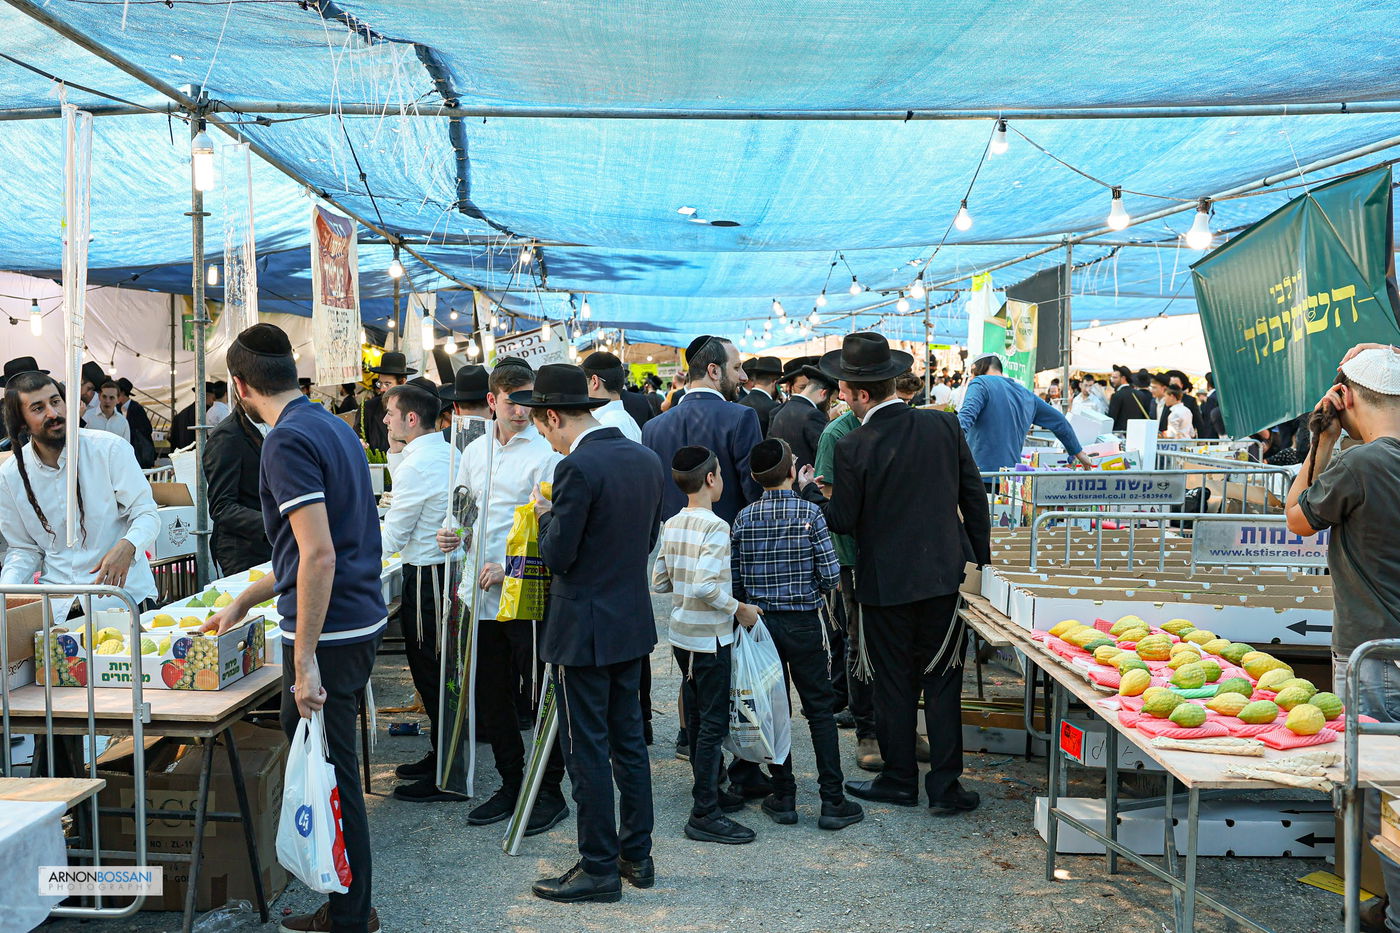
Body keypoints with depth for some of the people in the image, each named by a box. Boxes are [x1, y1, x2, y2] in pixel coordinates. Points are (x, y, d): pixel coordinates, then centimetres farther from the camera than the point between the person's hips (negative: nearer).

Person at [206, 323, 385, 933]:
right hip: (362, 618, 10)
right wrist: (243, 602, 29)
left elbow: (319, 555, -23)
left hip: (329, 631, -10)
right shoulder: (333, 426, 14)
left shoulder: (288, 441, -16)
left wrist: (305, 659, -21)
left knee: (332, 774, 2)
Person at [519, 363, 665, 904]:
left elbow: (557, 554, -17)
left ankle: (599, 869, 11)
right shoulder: (645, 459, 6)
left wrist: (547, 513, 0)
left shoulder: (577, 467, -20)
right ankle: (636, 855, 27)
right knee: (629, 741, 16)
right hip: (634, 622, 8)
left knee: (587, 750, 2)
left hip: (585, 628, -8)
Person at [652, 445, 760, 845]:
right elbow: (706, 587, -27)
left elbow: (659, 582, 7)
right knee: (714, 722, -3)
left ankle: (709, 792, 29)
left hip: (681, 634, 8)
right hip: (709, 637, -8)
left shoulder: (671, 525, 5)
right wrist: (740, 609, -15)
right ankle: (704, 814, 0)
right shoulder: (715, 527, -18)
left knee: (697, 718, 17)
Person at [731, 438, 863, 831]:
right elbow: (831, 576, -11)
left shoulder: (744, 518, -2)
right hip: (803, 623, -2)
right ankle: (832, 801, 6)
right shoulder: (810, 514, -10)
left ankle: (783, 798, 16)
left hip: (760, 622, 2)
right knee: (820, 710, 6)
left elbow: (735, 580, -2)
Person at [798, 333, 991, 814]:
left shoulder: (853, 447, -15)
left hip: (886, 582, -3)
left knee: (894, 684, 11)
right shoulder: (944, 425, -2)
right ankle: (945, 785, 14)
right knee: (942, 684, 10)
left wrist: (807, 489, 10)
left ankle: (900, 779, 21)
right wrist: (980, 557, 14)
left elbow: (842, 520, -8)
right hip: (944, 575, 3)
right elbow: (974, 495, 4)